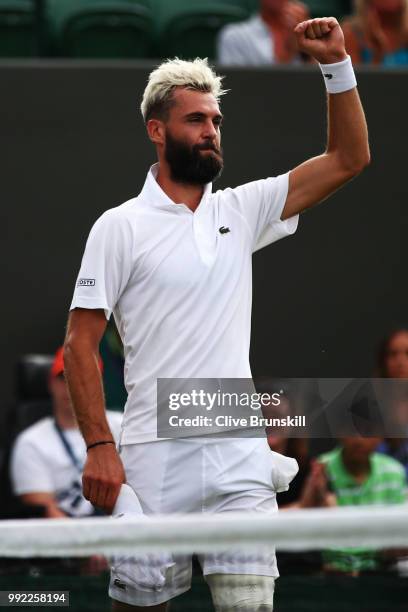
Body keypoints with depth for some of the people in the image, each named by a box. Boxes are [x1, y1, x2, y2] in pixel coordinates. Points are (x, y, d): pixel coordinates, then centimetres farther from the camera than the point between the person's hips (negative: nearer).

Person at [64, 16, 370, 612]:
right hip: (153, 464, -3)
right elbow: (81, 343, -3)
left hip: (240, 461, 3)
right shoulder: (120, 227, 0)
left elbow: (349, 158, 12)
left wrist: (337, 65, 0)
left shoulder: (241, 211, 12)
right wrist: (99, 446, -13)